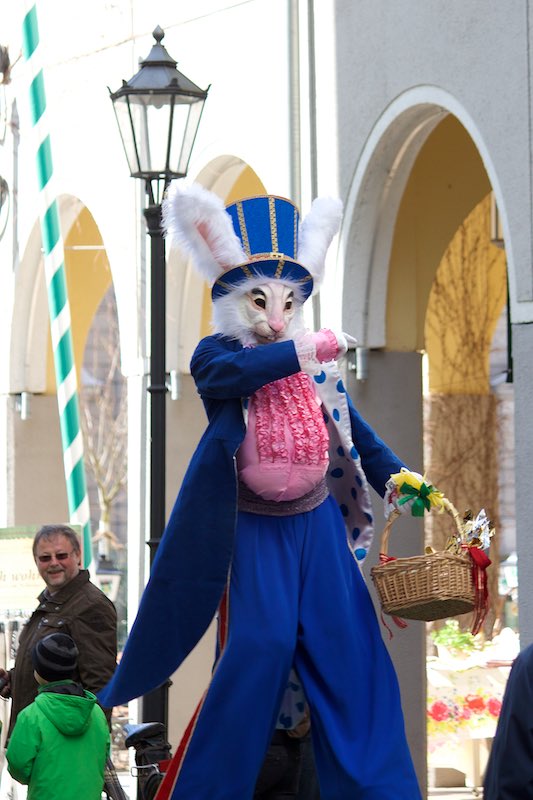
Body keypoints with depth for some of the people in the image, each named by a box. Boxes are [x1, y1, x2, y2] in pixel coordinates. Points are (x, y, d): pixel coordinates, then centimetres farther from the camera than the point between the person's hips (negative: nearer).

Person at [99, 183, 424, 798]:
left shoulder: (316, 366, 8)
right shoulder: (218, 355, -4)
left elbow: (353, 430, 14)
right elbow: (226, 373, -28)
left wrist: (393, 476, -1)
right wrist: (301, 352, -32)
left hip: (318, 523, 5)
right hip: (256, 531, -4)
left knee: (346, 645, 1)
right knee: (260, 645, -12)